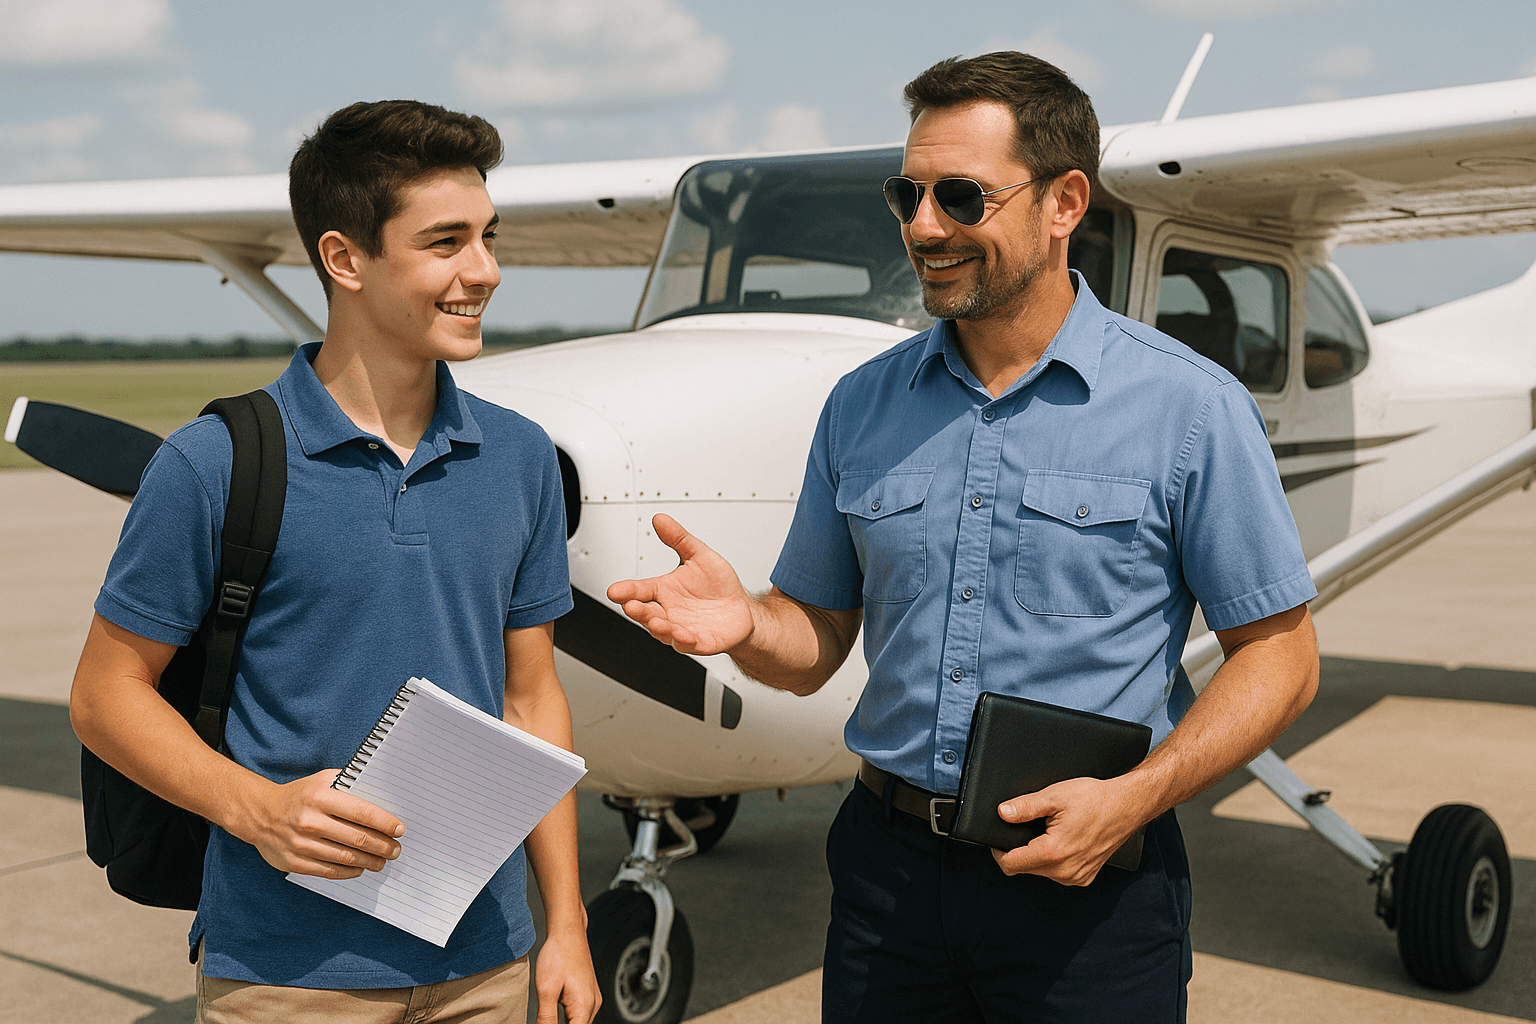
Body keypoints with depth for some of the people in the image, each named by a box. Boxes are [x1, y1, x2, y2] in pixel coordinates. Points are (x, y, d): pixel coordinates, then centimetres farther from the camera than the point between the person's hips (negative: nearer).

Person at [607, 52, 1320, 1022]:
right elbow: (818, 640, 9)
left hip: (1091, 886, -3)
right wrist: (745, 623, -13)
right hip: (889, 868, 4)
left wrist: (1134, 797, -17)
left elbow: (1280, 654, -4)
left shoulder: (1193, 408, -7)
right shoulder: (861, 406, 5)